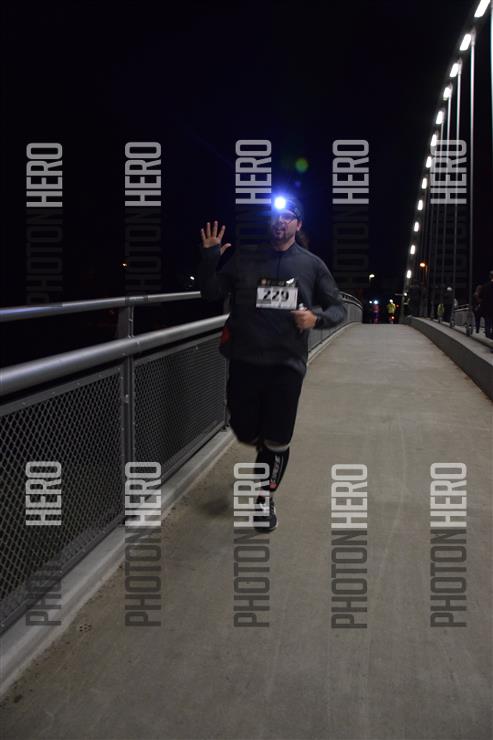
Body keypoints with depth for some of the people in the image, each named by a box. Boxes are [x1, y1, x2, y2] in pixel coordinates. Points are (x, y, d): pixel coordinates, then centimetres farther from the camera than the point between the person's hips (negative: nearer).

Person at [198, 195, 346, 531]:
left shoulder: (312, 264, 5)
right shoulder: (245, 257, 4)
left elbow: (338, 308, 10)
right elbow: (211, 294, 5)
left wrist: (317, 317, -11)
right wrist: (209, 259, -11)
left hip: (287, 363, 0)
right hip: (246, 360, 1)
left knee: (278, 439, 3)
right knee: (246, 432, 8)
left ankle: (265, 497, 26)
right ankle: (266, 447, 45)